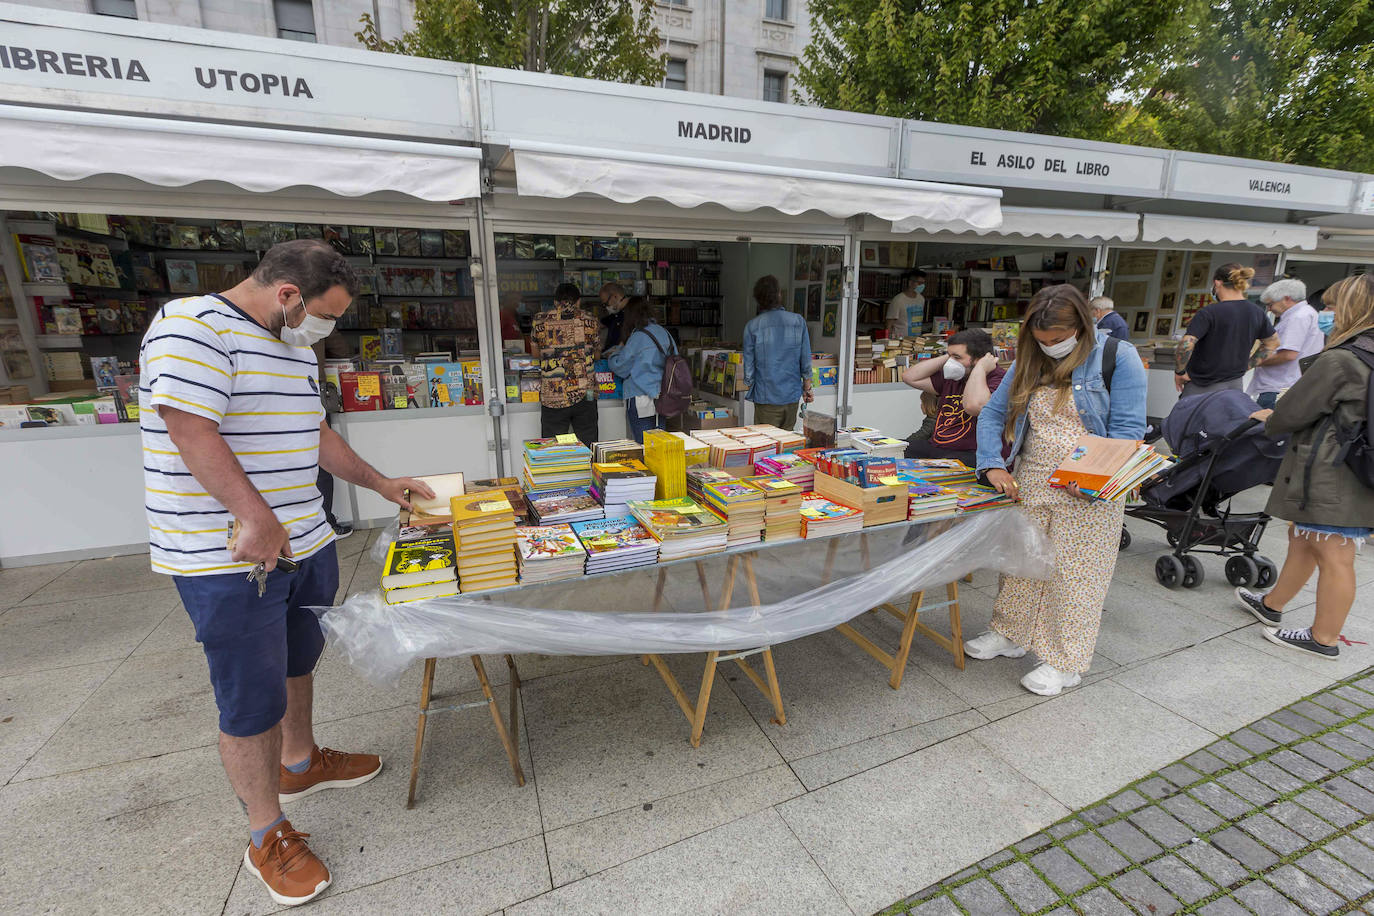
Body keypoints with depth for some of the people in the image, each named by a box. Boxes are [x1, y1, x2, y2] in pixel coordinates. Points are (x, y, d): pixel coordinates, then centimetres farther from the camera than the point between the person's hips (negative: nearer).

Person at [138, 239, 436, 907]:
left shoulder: (295, 347, 14)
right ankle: (267, 838, 23)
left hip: (305, 544, 9)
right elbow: (191, 430, -23)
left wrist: (380, 484, 19)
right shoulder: (192, 328, -14)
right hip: (228, 557, -9)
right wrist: (256, 519, -26)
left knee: (297, 662, 24)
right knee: (253, 700, 4)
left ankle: (300, 763, 46)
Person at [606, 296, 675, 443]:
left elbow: (621, 367, -4)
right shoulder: (664, 332, 9)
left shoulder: (638, 336, -11)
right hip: (662, 397, 7)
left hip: (641, 398, -7)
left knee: (643, 444, -2)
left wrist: (618, 352, 16)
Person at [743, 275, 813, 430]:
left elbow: (749, 365, -4)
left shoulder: (752, 326, -8)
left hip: (766, 397, -2)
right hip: (792, 395, 3)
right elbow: (806, 360, 2)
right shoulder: (799, 321, -2)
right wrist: (807, 388, 14)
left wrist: (750, 386, 13)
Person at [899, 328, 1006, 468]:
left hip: (969, 455, -8)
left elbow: (974, 406, -29)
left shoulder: (999, 379, -8)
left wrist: (980, 368, -13)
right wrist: (947, 357, 12)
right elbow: (910, 377, 18)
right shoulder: (953, 377, 17)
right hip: (934, 448, 8)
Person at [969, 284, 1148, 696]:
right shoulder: (1031, 360, 7)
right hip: (1030, 483, 5)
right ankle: (1009, 634, 31)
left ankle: (1066, 662, 18)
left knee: (1075, 573, 3)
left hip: (1089, 492, -4)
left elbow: (1127, 430, -10)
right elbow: (992, 413, 7)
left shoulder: (1118, 357, -6)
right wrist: (993, 465, -8)